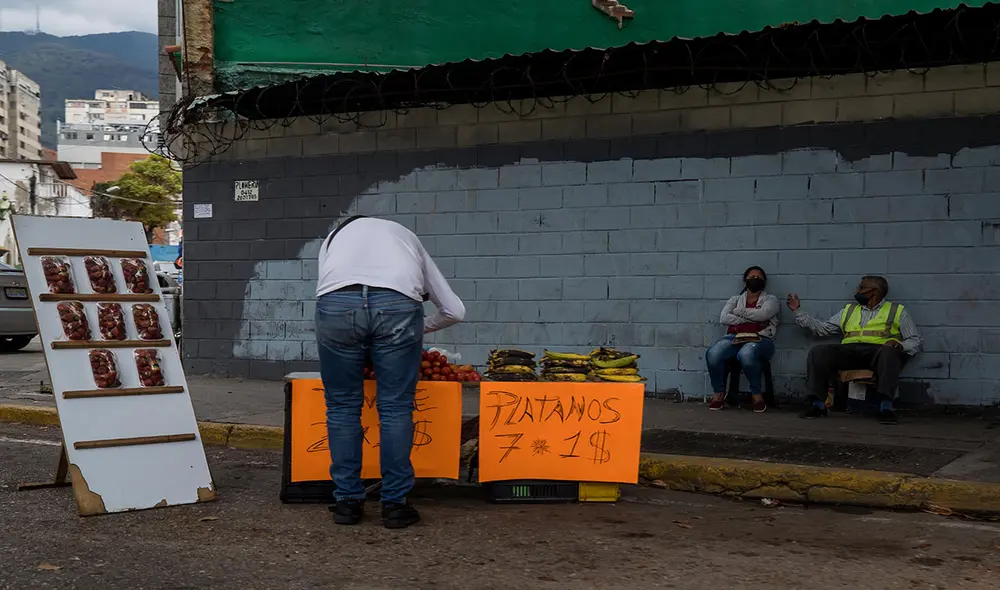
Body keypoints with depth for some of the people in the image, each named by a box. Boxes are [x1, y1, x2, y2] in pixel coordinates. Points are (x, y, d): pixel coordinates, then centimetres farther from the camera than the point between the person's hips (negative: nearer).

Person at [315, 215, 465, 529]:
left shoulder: (335, 236, 39)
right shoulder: (407, 237, 39)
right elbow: (454, 310, 36)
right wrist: (421, 328, 53)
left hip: (336, 302, 0)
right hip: (398, 303, 0)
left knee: (342, 406, 14)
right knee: (395, 408, 11)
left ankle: (347, 502, 18)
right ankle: (395, 504, 14)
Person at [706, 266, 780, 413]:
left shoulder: (771, 300, 17)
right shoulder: (735, 300, 24)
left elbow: (762, 314, -7)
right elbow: (723, 318, 5)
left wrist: (739, 311, 4)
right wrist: (750, 319, -3)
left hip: (759, 339, -3)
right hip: (735, 337, 3)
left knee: (746, 355, -41)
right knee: (713, 354, -31)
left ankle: (756, 394, -20)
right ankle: (719, 393, -11)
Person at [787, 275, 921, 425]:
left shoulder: (898, 311, 19)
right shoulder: (849, 310, 29)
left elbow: (915, 341, 12)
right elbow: (822, 328, 23)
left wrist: (899, 345, -10)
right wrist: (798, 311, 18)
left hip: (877, 352, -3)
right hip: (849, 350, 3)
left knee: (889, 352, -39)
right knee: (818, 352, -24)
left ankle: (886, 407, -45)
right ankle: (818, 404, -26)